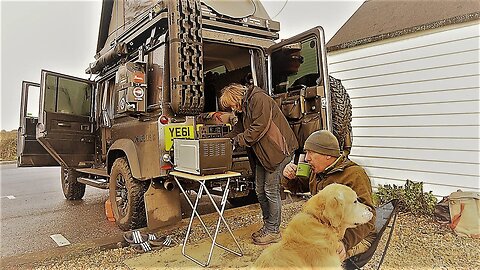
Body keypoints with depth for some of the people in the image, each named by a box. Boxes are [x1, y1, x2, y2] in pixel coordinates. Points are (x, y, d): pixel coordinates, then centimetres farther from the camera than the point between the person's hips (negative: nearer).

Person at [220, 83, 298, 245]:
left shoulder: (259, 99, -14)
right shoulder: (243, 108, 16)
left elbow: (259, 127, -22)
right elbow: (238, 129, 17)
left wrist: (239, 140, -15)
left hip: (277, 150, -10)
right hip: (262, 154, 10)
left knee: (271, 191, -3)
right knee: (260, 191, 12)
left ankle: (273, 231, 11)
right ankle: (267, 225, 27)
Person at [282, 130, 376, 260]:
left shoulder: (354, 175, -20)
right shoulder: (317, 171, 6)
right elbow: (297, 187, 20)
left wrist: (345, 242, -42)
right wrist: (288, 178, -4)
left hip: (355, 237, -7)